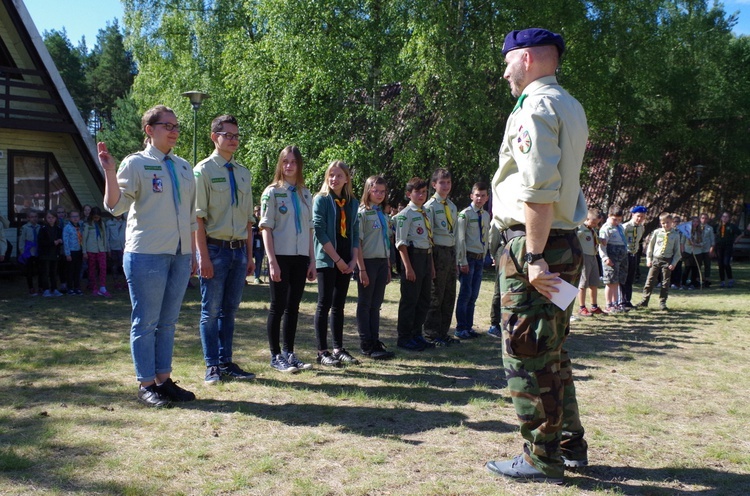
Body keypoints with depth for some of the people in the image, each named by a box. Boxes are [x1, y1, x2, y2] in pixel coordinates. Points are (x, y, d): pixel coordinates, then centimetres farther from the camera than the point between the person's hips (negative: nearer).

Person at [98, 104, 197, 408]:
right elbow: (115, 207, -10)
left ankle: (164, 379, 21)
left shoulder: (184, 167, 15)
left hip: (180, 255, 6)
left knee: (168, 322, 12)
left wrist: (193, 253, 17)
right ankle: (146, 385, 11)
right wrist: (109, 171, -22)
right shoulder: (136, 164, -2)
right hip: (147, 254, -6)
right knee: (146, 322, 1)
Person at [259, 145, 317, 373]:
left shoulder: (305, 194, 13)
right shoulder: (272, 192, -2)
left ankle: (289, 353, 19)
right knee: (278, 306, 1)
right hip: (281, 257, -5)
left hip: (300, 258, 5)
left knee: (293, 307, 10)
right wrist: (272, 261, -14)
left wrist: (312, 260, 8)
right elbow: (266, 227, -7)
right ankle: (276, 356, 10)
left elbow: (309, 229, 14)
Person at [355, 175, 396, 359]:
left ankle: (375, 342, 16)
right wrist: (361, 269, -17)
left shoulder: (383, 215, 16)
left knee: (376, 304, 10)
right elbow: (357, 242, -12)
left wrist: (388, 267, 15)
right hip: (368, 261, -7)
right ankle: (366, 345, 6)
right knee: (365, 304, 1)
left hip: (382, 263, 7)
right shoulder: (362, 213, -7)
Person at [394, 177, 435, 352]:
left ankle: (417, 334, 25)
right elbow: (401, 242, -13)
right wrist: (408, 267, -19)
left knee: (424, 298, 13)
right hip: (414, 255, -8)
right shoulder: (405, 214, -9)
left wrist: (431, 264, 18)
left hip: (426, 257, 8)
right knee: (409, 299, -2)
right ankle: (404, 337, 8)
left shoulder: (425, 214, 16)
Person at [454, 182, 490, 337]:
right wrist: (463, 261, -15)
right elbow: (460, 239, -12)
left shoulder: (486, 215, 12)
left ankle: (468, 327, 19)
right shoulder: (465, 214, -9)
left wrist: (484, 257, 13)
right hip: (468, 257, -7)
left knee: (473, 295, 11)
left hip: (480, 258, 7)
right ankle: (461, 328, 4)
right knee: (465, 294, -5)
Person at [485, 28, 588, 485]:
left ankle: (543, 460, 8)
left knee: (526, 356, -1)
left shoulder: (535, 107, -12)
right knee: (552, 353, 18)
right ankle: (571, 445, 28)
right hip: (566, 243, 10)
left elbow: (539, 189, -22)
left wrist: (533, 256, -23)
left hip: (534, 244, -10)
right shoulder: (571, 107, 18)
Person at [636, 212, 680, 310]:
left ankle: (662, 302, 14)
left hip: (667, 261, -1)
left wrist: (674, 263, -4)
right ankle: (645, 300, 12)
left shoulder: (675, 235, 0)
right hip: (655, 259, 1)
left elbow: (677, 251, 3)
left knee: (665, 283, 4)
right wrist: (648, 259, 3)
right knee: (650, 281, 4)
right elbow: (650, 245, 8)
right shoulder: (657, 232, 1)